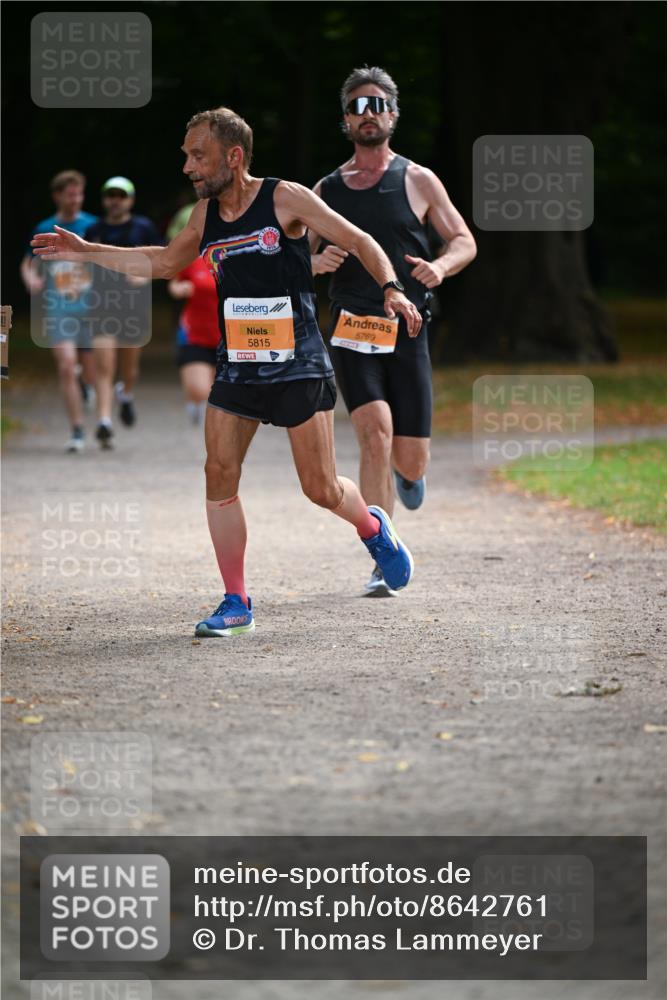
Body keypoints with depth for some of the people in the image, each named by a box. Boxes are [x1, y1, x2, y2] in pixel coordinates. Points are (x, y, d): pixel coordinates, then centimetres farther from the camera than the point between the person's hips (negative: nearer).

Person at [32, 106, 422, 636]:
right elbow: (165, 261, 24)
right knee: (219, 476, -5)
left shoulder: (285, 199, -10)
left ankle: (374, 527, 31)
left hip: (298, 364, -5)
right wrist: (85, 251, 22)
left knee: (320, 488, -2)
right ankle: (237, 603, 3)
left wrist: (390, 288, -23)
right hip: (236, 368, 5)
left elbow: (358, 240, -6)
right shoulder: (206, 215, 7)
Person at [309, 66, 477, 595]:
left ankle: (405, 471, 41)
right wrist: (317, 262, -9)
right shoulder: (326, 190, 10)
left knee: (411, 464, 0)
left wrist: (439, 267, -15)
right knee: (375, 434, -22)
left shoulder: (418, 181, 5)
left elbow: (465, 242, 7)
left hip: (408, 333, 0)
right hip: (352, 332, 0)